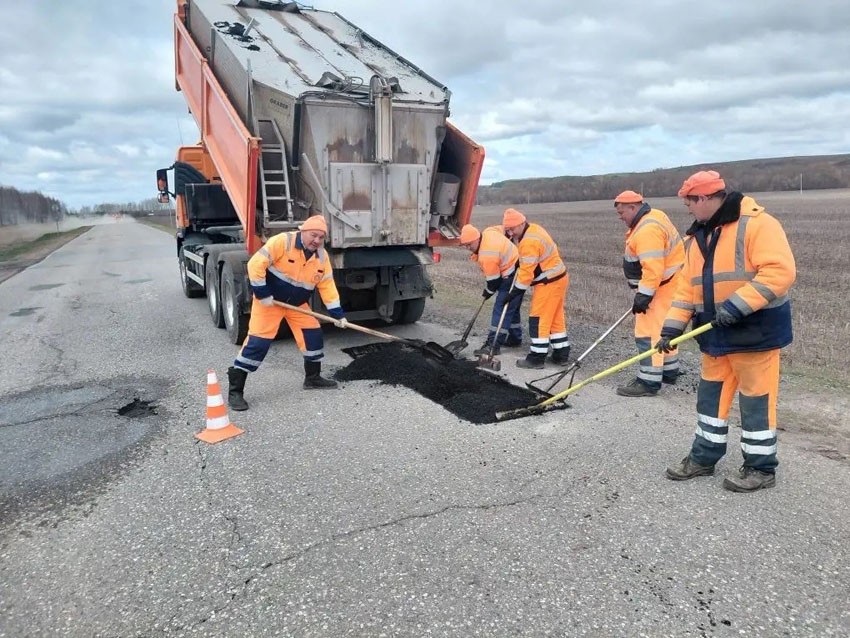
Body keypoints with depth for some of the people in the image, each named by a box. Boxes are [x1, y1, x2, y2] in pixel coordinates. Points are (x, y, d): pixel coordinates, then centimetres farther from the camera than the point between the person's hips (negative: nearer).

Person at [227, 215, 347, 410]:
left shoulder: (322, 256, -4)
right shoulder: (282, 241, -23)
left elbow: (327, 286, 2)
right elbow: (256, 264, -26)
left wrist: (338, 314, -1)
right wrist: (262, 294, -24)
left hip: (297, 303, 6)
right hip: (268, 300, -6)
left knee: (313, 335, 4)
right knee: (258, 342, -12)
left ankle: (313, 378, 25)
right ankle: (235, 390, -4)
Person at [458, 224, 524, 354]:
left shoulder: (487, 255, -28)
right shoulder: (488, 232, -3)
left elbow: (493, 280, -19)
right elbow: (503, 228, 18)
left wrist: (487, 293, 0)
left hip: (512, 277, -11)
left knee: (501, 308, -13)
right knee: (511, 307, 20)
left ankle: (493, 344, -14)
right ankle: (515, 338, 33)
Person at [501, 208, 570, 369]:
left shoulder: (529, 242, -23)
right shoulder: (534, 228, 8)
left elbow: (526, 272, -22)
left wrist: (515, 292, -14)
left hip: (549, 283, -10)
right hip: (559, 279, 10)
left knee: (538, 319, -4)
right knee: (556, 318, 15)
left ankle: (537, 358, 2)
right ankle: (561, 354, 22)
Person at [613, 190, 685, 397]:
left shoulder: (647, 230, -24)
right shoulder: (652, 216, 11)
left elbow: (653, 269, -30)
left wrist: (643, 295, -28)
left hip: (662, 286, -11)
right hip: (665, 283, 11)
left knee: (649, 332, -11)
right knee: (661, 327, 20)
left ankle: (649, 382, -9)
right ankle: (669, 371, 33)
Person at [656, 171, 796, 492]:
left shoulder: (757, 224, -15)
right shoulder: (698, 237, 11)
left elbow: (779, 271, -24)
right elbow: (688, 286, 11)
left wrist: (736, 305, -28)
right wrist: (672, 326, 3)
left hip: (755, 329, -8)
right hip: (716, 333, 8)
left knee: (756, 398, 3)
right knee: (711, 394, 14)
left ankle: (761, 467, 18)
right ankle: (703, 457, 28)